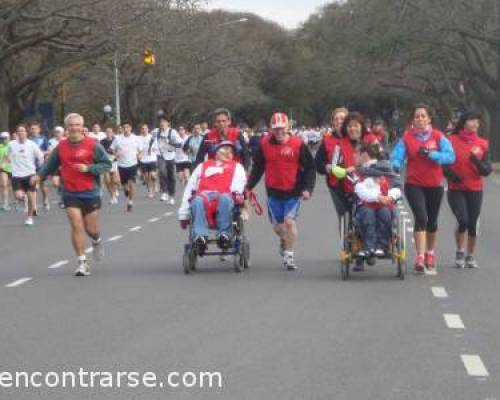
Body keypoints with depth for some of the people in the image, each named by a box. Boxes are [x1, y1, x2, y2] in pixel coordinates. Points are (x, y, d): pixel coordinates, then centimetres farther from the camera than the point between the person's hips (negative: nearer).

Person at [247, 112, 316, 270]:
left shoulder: (298, 144, -8)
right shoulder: (264, 144, 0)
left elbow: (309, 168, -4)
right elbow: (257, 168, 11)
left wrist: (308, 188, -13)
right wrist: (249, 186, 8)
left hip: (293, 192, -3)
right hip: (274, 192, 3)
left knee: (290, 222, -14)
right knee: (277, 225, 11)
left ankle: (288, 256, -3)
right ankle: (284, 240, 45)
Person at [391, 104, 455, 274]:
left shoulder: (438, 136, -2)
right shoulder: (407, 137, -1)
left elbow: (450, 156, -13)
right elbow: (397, 156, -12)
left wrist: (430, 154, -23)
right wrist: (395, 167, -33)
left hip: (435, 185, 2)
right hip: (414, 185, -2)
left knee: (432, 221, 15)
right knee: (421, 217, -19)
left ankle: (430, 254, 36)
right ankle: (420, 257, -20)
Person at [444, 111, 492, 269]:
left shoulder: (482, 144, 3)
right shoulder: (452, 140, -4)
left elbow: (487, 170, -1)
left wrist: (476, 159, -17)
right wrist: (452, 175, -15)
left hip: (475, 190, 3)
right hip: (456, 189, -3)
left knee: (473, 224, 4)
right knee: (463, 220, -16)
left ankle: (470, 256, 21)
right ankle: (460, 252, 6)